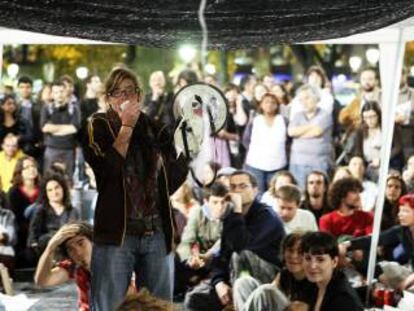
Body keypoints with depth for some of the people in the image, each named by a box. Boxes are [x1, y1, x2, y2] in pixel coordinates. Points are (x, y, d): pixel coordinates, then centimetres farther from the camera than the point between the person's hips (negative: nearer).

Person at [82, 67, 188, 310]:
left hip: (158, 232, 4)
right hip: (117, 232, -4)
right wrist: (126, 126, -9)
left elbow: (172, 180, 12)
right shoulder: (98, 126, 3)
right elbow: (107, 169, -12)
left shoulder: (154, 128, 12)